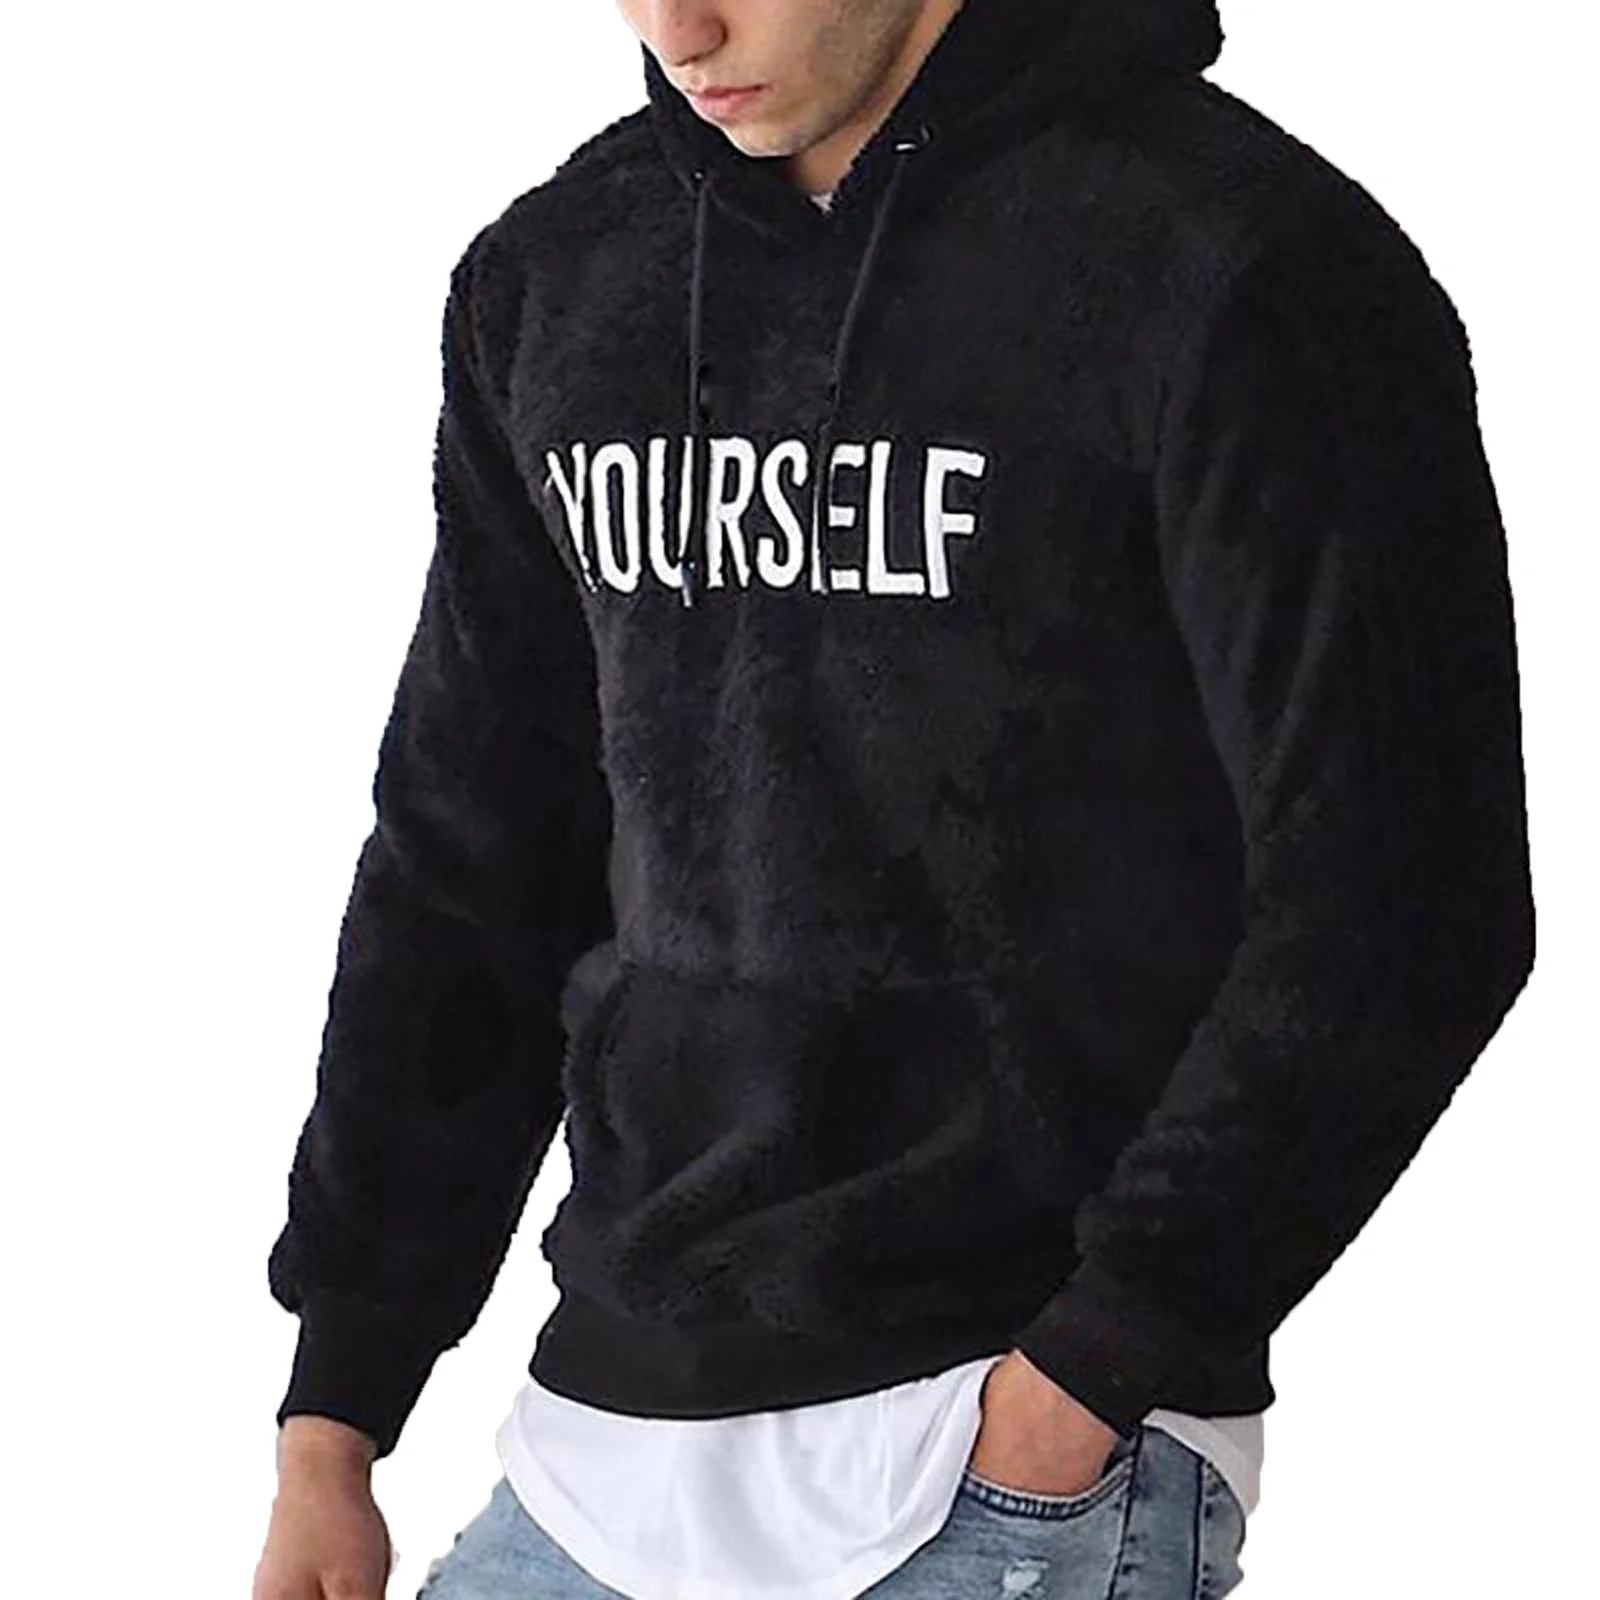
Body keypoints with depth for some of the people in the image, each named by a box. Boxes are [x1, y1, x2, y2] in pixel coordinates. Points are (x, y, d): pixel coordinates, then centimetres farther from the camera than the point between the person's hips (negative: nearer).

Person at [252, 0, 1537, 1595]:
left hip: (1025, 1463, -6)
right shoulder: (552, 278, 9)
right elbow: (465, 877, 14)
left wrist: (1091, 1373, -15)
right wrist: (333, 1413, 11)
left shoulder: (1254, 266, -9)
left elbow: (1398, 909, -12)